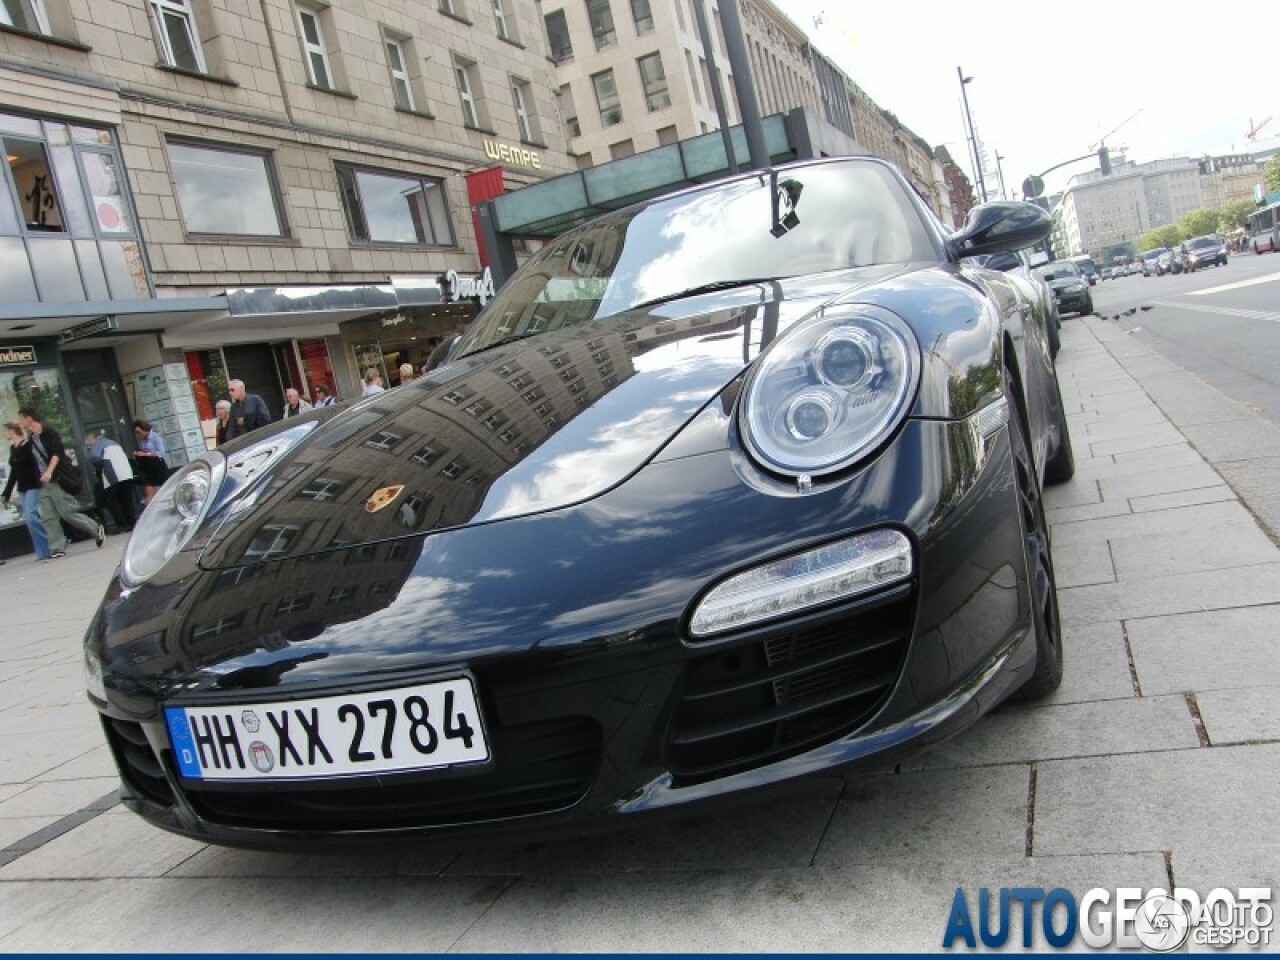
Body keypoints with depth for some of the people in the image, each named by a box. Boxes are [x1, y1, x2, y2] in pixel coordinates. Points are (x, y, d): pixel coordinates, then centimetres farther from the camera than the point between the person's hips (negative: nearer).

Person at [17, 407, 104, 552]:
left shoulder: (49, 433, -6)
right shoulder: (31, 439, 15)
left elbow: (57, 454, -18)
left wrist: (49, 472, -28)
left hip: (58, 480, -7)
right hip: (44, 483, 7)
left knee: (67, 512, -9)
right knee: (48, 518, 1)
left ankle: (97, 530, 6)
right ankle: (58, 549, 2)